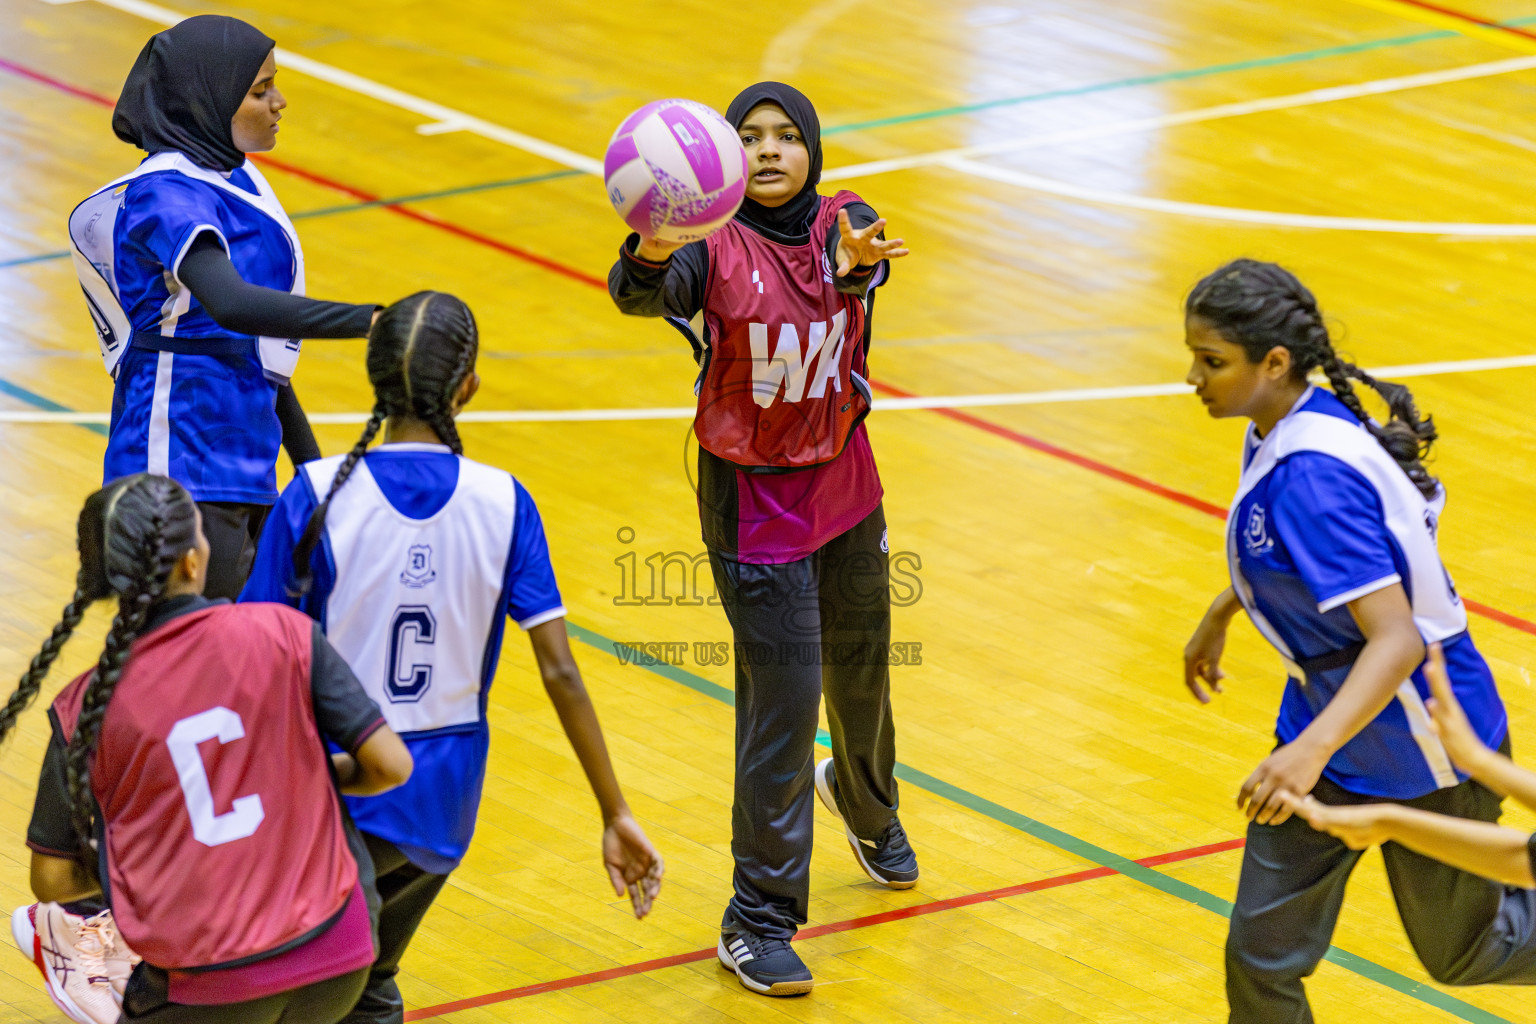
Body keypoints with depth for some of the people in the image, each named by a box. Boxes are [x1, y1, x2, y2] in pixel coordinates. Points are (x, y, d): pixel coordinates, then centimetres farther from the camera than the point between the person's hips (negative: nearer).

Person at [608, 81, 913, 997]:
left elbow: (856, 269, -31)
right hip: (755, 499, -4)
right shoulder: (716, 244, -17)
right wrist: (650, 257, -62)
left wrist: (856, 263, -56)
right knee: (783, 701, -7)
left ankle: (866, 804, 56)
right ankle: (758, 922, 5)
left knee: (861, 676, 22)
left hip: (844, 486, 5)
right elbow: (644, 295, -37)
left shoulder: (843, 224, -8)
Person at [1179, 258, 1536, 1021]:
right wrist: (1221, 612, 30)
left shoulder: (1313, 477, -33)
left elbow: (1397, 640, -37)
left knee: (1459, 953, 15)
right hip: (1334, 735, 8)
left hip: (1423, 750, -8)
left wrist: (1311, 751, -49)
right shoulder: (1281, 432, -4)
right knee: (1262, 956, 3)